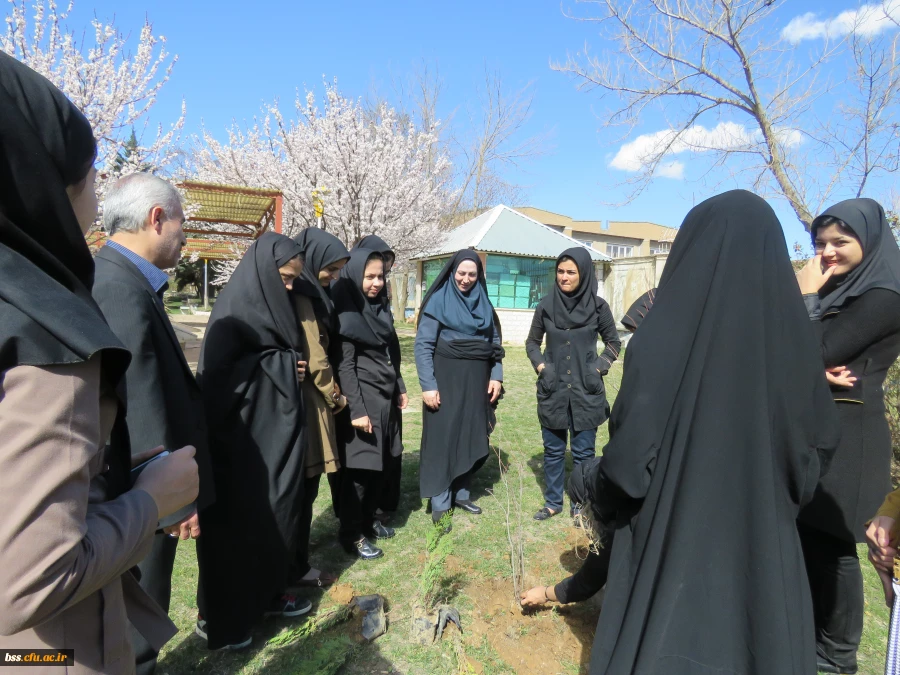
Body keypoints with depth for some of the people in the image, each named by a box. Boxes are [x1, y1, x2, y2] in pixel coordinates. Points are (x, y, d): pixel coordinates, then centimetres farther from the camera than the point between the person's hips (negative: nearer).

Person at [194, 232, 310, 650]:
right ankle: (218, 619, 24)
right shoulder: (234, 312, -16)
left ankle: (269, 594, 35)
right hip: (242, 435, -8)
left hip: (275, 432, 9)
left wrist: (291, 368, -3)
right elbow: (216, 379, -20)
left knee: (277, 512, 17)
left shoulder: (273, 306, 9)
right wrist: (280, 366, -17)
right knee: (236, 522, 5)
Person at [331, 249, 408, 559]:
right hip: (362, 398, -8)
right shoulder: (347, 312, -13)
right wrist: (356, 410, -19)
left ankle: (369, 519, 32)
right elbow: (345, 365, -16)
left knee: (380, 463, 15)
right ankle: (352, 534, 17)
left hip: (385, 396, 8)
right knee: (360, 467, 1)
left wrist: (400, 389, 17)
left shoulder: (381, 307, 10)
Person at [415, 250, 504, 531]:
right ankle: (440, 506, 11)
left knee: (471, 439, 11)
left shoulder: (484, 303, 9)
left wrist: (496, 377, 1)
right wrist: (428, 386, -16)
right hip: (446, 380, -5)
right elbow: (423, 346, -10)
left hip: (477, 381, 5)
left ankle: (461, 494, 28)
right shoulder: (438, 302, -6)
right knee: (442, 440, 1)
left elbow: (495, 343, 13)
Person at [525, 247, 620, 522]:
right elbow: (532, 342, 11)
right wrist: (540, 366, -4)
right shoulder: (546, 305, -1)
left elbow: (613, 342, 8)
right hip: (552, 389, 2)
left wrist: (599, 367, -5)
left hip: (586, 391, -1)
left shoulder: (598, 306, -4)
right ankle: (553, 502, 28)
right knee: (553, 450, 12)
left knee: (583, 452, 8)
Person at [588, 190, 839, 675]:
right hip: (765, 543, 4)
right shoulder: (792, 333, -7)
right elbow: (821, 443, 3)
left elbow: (628, 451, -20)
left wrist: (605, 496, 0)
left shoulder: (663, 336, -21)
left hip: (670, 538, -4)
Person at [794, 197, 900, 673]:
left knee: (831, 543, 4)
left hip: (845, 437, -8)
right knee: (803, 535, 16)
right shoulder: (835, 290, 12)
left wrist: (806, 297, -11)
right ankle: (808, 633, 34)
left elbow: (814, 352, -21)